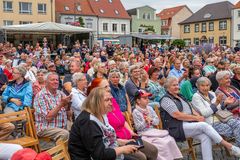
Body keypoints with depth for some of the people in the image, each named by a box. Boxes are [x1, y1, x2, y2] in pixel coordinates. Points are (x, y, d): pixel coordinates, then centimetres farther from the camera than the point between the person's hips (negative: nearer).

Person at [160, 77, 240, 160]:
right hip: (176, 129, -8)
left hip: (189, 124, 8)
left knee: (205, 137, -20)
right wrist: (196, 118, -12)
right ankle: (229, 146, -20)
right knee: (204, 125, -24)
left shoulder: (180, 97, 23)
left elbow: (191, 109, 19)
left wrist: (199, 117, -4)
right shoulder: (166, 99, -4)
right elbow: (177, 115, -14)